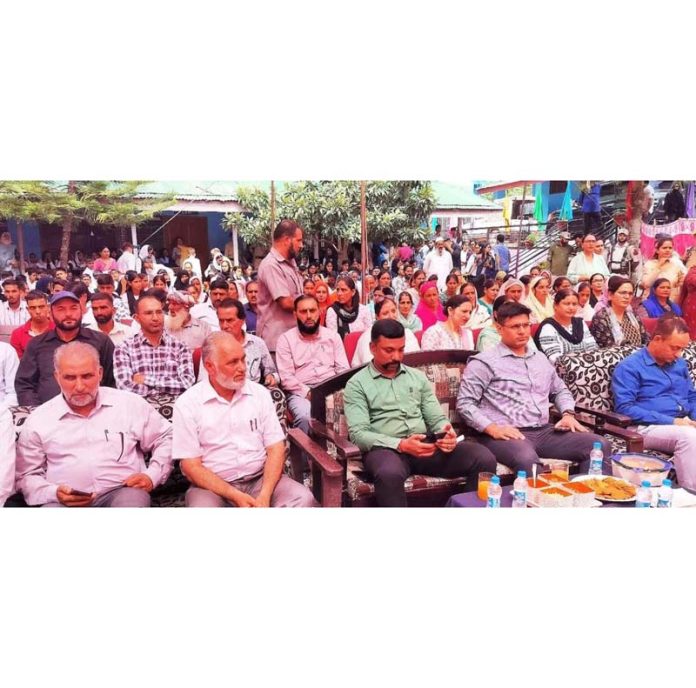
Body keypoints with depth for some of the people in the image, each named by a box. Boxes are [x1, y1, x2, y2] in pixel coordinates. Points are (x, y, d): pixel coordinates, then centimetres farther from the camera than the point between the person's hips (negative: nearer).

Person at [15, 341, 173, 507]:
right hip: (64, 501, -1)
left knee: (132, 499, -34)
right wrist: (54, 493, -6)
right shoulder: (37, 420, 11)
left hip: (122, 492, 1)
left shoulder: (130, 404, 9)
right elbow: (26, 476, 14)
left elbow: (165, 438, 16)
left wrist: (152, 476, 1)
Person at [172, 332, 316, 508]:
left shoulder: (260, 393, 4)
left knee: (303, 498, -22)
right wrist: (235, 496, -18)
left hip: (260, 480, 2)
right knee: (202, 505, -34)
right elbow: (191, 467, -7)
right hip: (213, 486, -2)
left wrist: (265, 495, -15)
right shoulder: (187, 404, -4)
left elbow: (276, 448, 1)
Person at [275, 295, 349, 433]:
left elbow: (343, 369, 8)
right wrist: (308, 393, -16)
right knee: (305, 417, -35)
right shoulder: (286, 339, 4)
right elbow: (286, 377, -4)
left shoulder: (333, 336, 13)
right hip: (301, 393, -2)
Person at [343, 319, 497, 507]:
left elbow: (436, 419, 16)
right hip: (385, 448, -4)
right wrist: (400, 445, -22)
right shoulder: (357, 384, 4)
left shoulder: (418, 377, 19)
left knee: (484, 458, -19)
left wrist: (446, 433, -9)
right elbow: (358, 433, -7)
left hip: (427, 446, 4)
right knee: (389, 474, -41)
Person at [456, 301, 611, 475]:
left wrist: (568, 414, 12)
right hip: (507, 434, -7)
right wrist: (492, 428, -18)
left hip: (545, 431, 7)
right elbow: (464, 403, -6)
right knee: (527, 460, -40)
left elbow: (560, 390, 33)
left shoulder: (540, 358, 22)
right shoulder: (484, 362, -1)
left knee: (600, 445, -9)